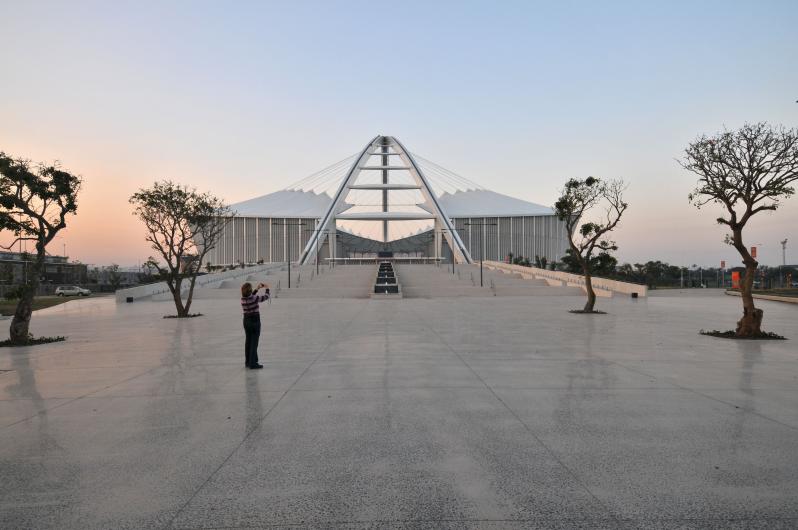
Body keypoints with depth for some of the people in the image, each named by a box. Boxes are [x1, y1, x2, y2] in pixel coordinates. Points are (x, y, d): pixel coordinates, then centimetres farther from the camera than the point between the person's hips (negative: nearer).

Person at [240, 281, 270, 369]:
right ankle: (253, 364, 0)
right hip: (255, 320, -7)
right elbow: (267, 296, -9)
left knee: (248, 341, 17)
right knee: (254, 342, -1)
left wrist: (257, 289, 22)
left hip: (246, 320, 7)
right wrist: (266, 288, 8)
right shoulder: (254, 298, -19)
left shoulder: (243, 299, -1)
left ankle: (248, 362, 26)